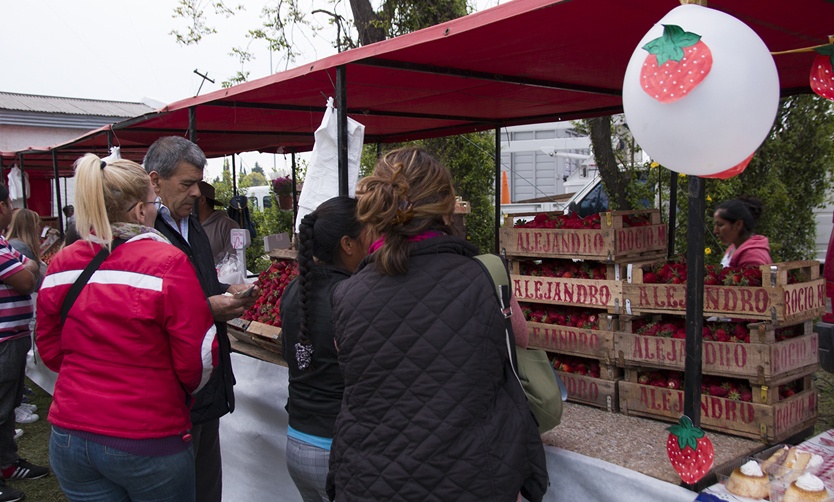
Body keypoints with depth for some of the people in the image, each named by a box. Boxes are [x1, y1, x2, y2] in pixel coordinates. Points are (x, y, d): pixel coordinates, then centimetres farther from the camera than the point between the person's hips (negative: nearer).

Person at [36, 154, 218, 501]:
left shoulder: (61, 264, -2)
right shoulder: (168, 264, -17)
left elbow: (50, 350, 9)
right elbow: (197, 359, -14)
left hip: (69, 436, 5)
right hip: (148, 440, -4)